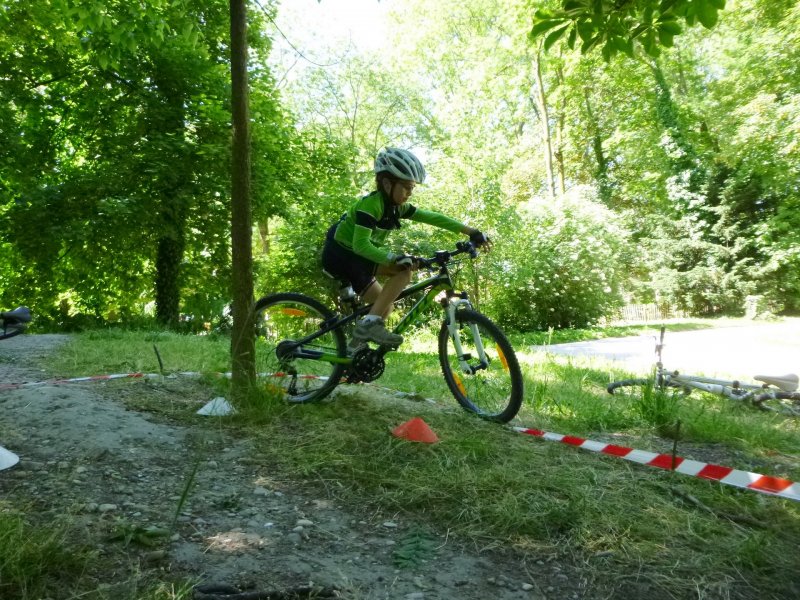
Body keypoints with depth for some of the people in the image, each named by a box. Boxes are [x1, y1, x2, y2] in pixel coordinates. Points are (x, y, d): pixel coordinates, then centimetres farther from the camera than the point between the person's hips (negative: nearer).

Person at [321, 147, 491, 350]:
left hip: (352, 257, 9)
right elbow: (360, 245, -32)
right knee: (404, 270, -22)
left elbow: (433, 218, 0)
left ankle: (356, 348, 18)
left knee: (385, 304, 11)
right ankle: (370, 323, -23)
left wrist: (472, 232, -4)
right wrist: (395, 258, -43)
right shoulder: (371, 204, -23)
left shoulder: (398, 207, 1)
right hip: (340, 254, -9)